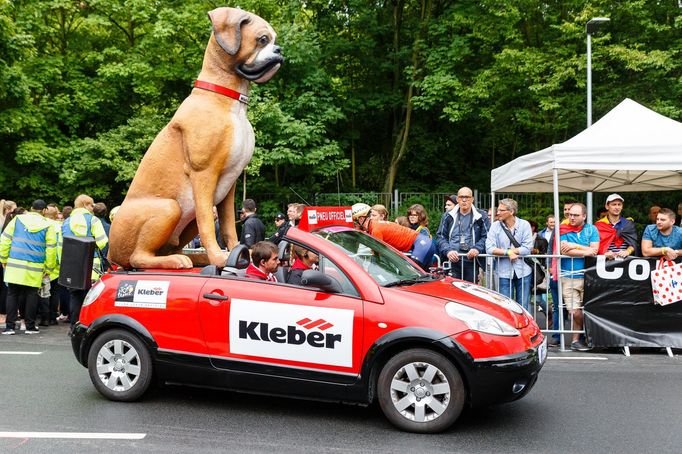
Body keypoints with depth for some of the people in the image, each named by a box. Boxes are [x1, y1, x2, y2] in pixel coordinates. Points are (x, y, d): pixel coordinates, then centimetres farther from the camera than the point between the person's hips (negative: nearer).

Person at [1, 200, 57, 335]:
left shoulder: (17, 219, 5)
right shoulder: (48, 225, 2)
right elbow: (51, 249, 2)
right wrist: (48, 268, 9)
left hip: (14, 264, 1)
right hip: (35, 268, -1)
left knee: (12, 294, 8)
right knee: (31, 295, 7)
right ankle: (30, 326, 10)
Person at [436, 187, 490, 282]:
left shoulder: (481, 216, 7)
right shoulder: (449, 216, 13)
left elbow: (486, 236, 1)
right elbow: (440, 236, 9)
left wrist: (477, 249, -16)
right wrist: (448, 251, -8)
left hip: (472, 262, -1)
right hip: (452, 261, 1)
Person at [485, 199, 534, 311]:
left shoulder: (524, 224, -2)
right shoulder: (495, 226, -1)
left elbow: (527, 248, -11)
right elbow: (489, 248, -10)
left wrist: (501, 250, -10)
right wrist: (508, 252, -17)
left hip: (523, 271, 0)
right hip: (504, 272, 0)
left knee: (524, 307, 8)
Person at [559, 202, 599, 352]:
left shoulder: (591, 229, 7)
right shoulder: (563, 230, 5)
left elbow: (595, 250, -6)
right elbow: (564, 250, -10)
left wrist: (574, 246, -9)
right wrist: (585, 252, -8)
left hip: (587, 276, 1)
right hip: (568, 277, -1)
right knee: (576, 313, -5)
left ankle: (576, 339, 16)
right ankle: (577, 339, 13)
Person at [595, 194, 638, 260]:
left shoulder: (629, 224, 14)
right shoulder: (598, 225, 7)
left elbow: (633, 244, 6)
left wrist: (627, 252, -14)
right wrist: (605, 253, -18)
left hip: (625, 260, 2)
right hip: (606, 261, -1)